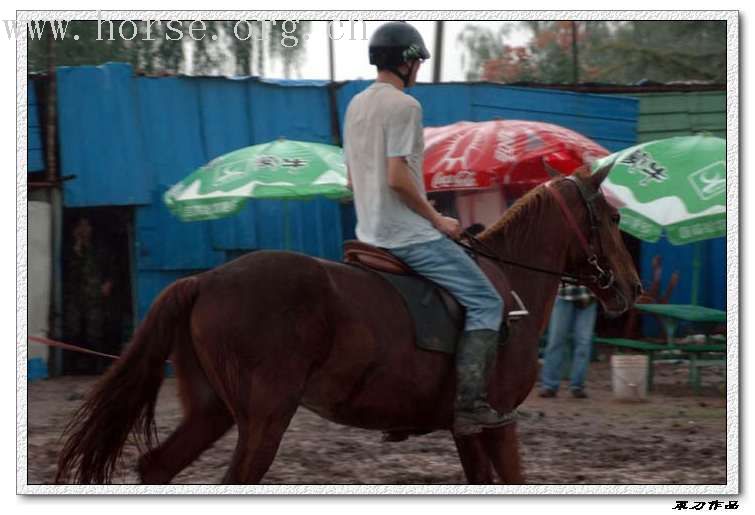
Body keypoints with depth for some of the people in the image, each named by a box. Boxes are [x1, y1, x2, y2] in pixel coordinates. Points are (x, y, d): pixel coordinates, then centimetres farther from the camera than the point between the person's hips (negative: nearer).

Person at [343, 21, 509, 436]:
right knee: (486, 304, -7)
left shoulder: (356, 106, 14)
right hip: (410, 234, -10)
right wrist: (437, 220, -11)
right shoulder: (403, 106, -14)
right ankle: (470, 405, -17)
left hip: (371, 234, 10)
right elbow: (398, 177, -23)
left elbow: (353, 179, 19)